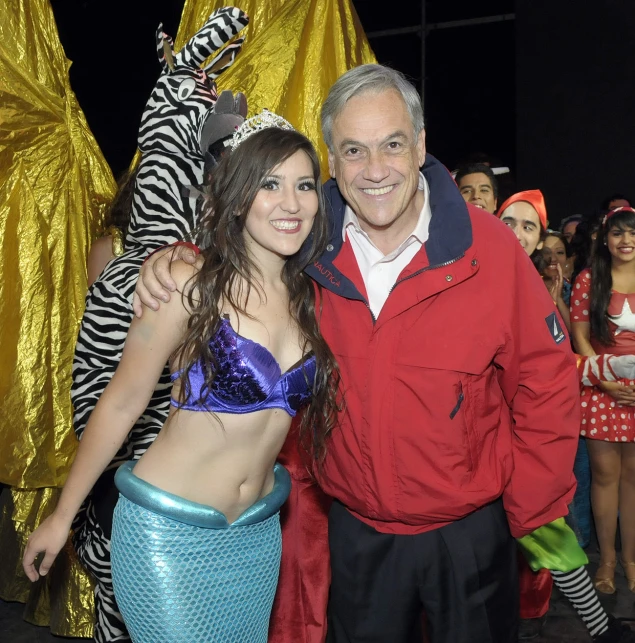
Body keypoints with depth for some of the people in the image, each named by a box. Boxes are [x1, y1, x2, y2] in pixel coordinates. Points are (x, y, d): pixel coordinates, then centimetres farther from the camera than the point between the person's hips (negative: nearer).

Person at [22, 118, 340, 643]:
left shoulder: (310, 296, -1)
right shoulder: (192, 283, -17)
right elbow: (122, 403, -11)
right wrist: (62, 516, -3)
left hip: (258, 534, 6)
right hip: (168, 534, -5)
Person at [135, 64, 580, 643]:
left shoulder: (487, 247, -16)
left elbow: (546, 382, -8)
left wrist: (532, 508, -6)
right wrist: (172, 260, -12)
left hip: (469, 531, -2)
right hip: (356, 529, 2)